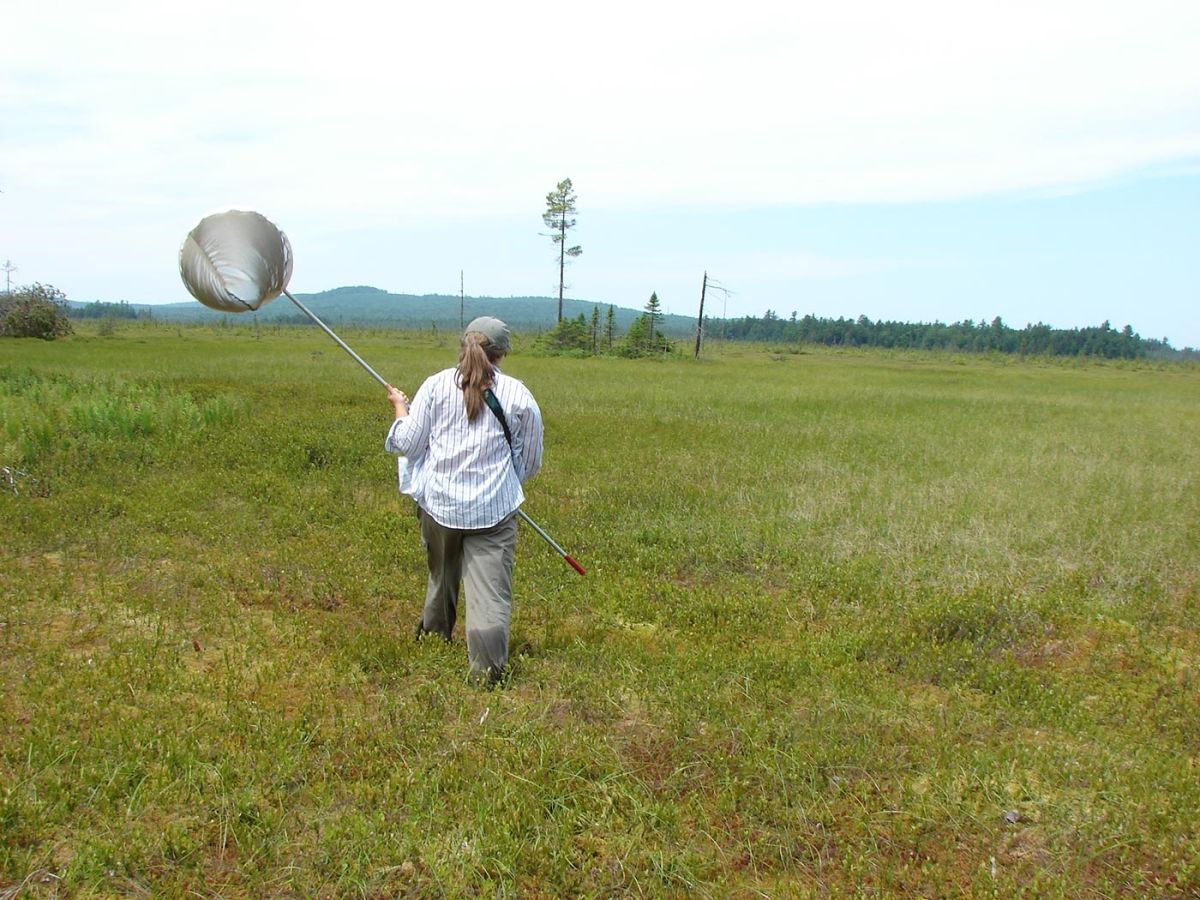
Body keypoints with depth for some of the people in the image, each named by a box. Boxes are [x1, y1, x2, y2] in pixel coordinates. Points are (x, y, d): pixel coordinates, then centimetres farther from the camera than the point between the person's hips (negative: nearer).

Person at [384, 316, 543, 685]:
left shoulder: (436, 384, -1)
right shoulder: (519, 395, 0)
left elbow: (407, 444, 1)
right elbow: (530, 464, 8)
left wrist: (400, 406, 17)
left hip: (439, 502, 2)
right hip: (495, 508, -2)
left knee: (441, 577, 24)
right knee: (490, 590, -1)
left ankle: (433, 639, 45)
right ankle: (487, 669, -8)